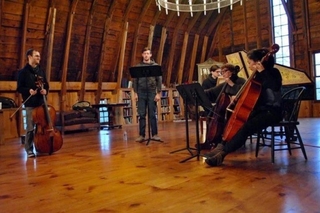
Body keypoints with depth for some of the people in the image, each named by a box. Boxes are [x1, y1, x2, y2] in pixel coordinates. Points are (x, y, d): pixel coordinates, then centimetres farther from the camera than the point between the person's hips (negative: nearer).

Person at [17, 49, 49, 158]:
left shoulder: (41, 72, 13)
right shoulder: (23, 72, -1)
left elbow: (46, 85, 17)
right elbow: (19, 88, -2)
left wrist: (45, 90, -5)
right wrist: (29, 91, -21)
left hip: (41, 102, 4)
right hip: (30, 104, -4)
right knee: (30, 128, 0)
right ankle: (29, 149, 12)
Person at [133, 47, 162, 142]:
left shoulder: (155, 65, 6)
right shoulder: (138, 66, 8)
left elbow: (159, 80, 2)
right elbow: (135, 80, 7)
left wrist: (158, 93, -6)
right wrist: (135, 93, -1)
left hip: (152, 92, -1)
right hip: (141, 92, 1)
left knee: (152, 114, 2)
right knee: (141, 115, 3)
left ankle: (155, 134, 9)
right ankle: (141, 135, 8)